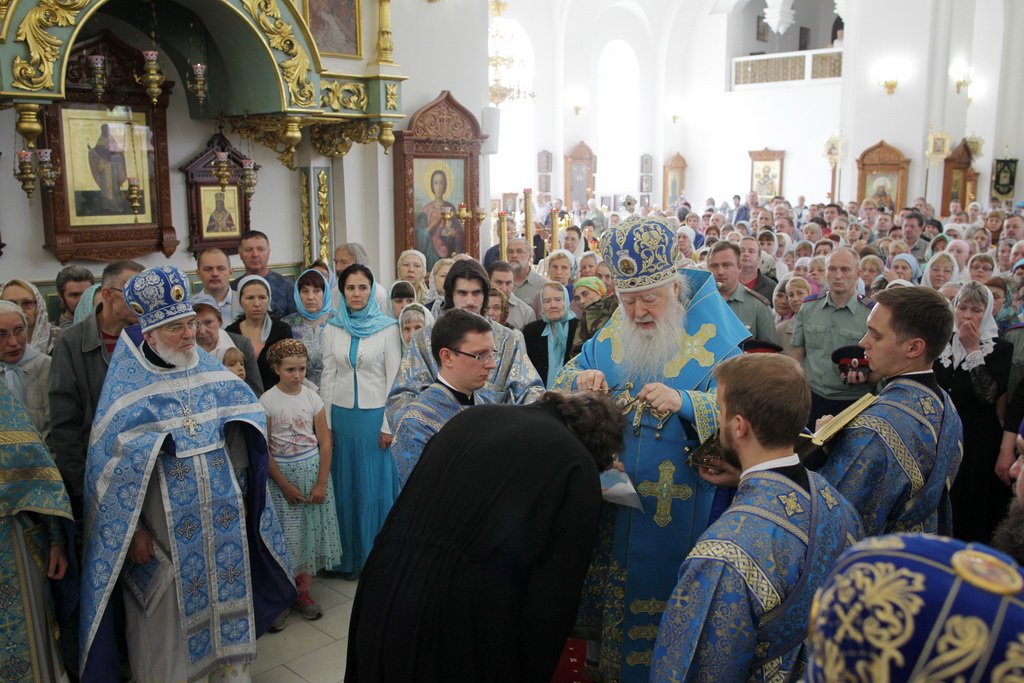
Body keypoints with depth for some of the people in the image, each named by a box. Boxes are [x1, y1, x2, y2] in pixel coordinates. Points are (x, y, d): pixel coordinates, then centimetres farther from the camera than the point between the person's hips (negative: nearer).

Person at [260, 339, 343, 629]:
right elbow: (263, 449, -7)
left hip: (313, 470, 3)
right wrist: (285, 485, -9)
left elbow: (325, 442, 0)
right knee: (286, 537, -2)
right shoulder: (267, 401, -7)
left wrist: (321, 483, -7)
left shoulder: (312, 397, 0)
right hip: (282, 473, -3)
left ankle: (302, 591, 20)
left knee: (311, 530, 6)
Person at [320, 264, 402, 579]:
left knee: (377, 486, 3)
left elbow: (394, 377, -5)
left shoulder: (388, 327, -4)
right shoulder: (332, 328, 5)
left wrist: (389, 424, -9)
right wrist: (325, 422, 4)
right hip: (342, 415, 3)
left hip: (375, 415, -3)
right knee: (346, 486, 9)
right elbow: (328, 376, 8)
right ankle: (350, 557, 22)